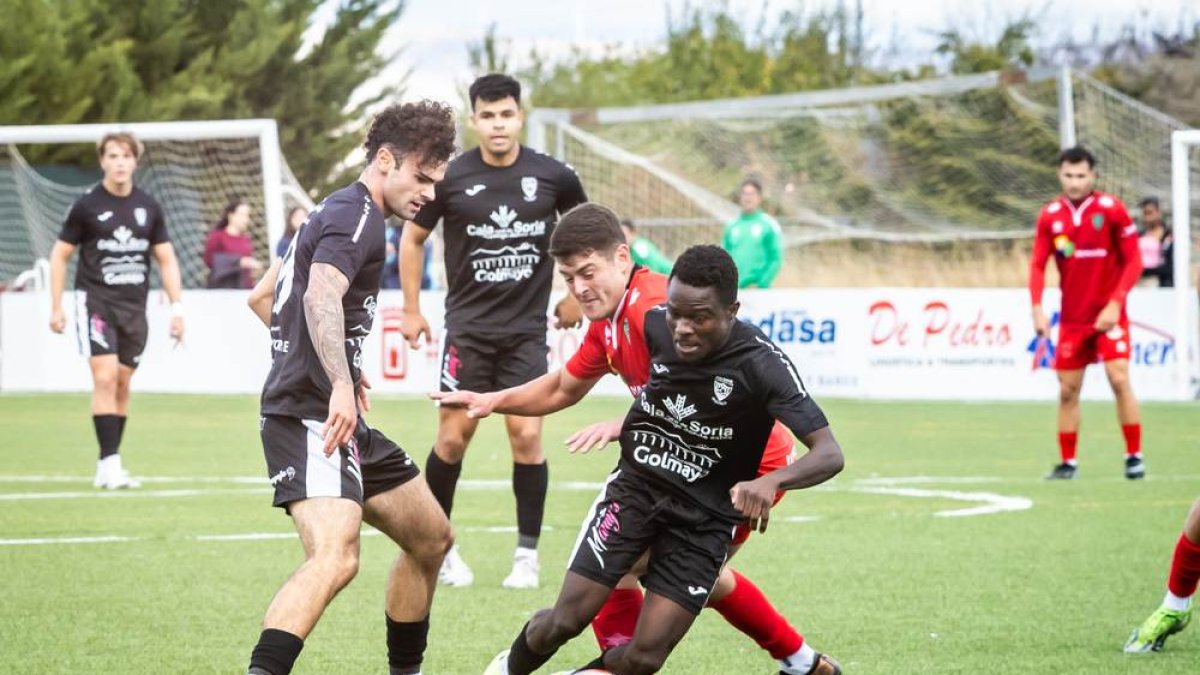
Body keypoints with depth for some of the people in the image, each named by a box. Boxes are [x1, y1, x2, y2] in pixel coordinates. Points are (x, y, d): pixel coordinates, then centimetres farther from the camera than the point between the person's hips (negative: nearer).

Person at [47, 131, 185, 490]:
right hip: (95, 302, -4)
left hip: (134, 307, 4)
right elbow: (60, 255, 4)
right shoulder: (87, 206, -3)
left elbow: (166, 259, 13)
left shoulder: (148, 207, 7)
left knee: (122, 383, 6)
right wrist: (56, 307, 0)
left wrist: (176, 306, 5)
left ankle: (110, 467, 12)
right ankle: (109, 462, -15)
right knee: (105, 378, -15)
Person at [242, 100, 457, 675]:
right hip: (311, 416, -11)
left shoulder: (337, 213, 22)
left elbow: (262, 297, 32)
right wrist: (340, 384, -43)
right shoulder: (355, 215, -10)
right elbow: (322, 297, -30)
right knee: (335, 557, -31)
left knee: (431, 539, 20)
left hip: (337, 416, 11)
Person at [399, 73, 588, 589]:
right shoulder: (452, 178, -6)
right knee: (453, 435, -2)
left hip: (527, 329, 1)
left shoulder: (553, 177, -3)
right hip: (467, 328, 0)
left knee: (527, 434, -7)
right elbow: (412, 238, 10)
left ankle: (527, 553, 4)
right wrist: (411, 310, 9)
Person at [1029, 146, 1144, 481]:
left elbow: (1133, 261, -7)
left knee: (1119, 379, -15)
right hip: (1072, 318, 3)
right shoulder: (1050, 216, 0)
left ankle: (1134, 456, -6)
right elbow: (1038, 265, 2)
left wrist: (1115, 303, -16)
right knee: (1067, 391, 4)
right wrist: (1037, 308, -12)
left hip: (1108, 314, -3)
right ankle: (1067, 462, 14)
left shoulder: (1111, 209, -9)